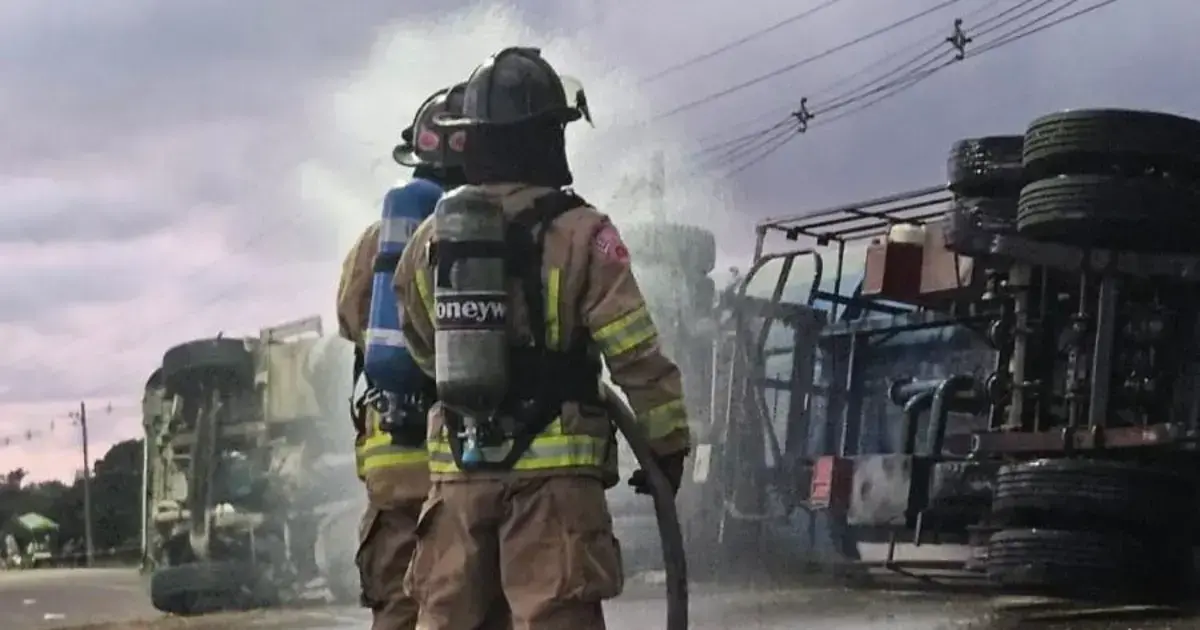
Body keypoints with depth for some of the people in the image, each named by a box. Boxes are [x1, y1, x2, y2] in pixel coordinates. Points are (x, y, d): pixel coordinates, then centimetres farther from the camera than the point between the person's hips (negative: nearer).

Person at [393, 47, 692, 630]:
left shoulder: (429, 240, 7)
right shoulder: (579, 232, -9)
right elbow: (636, 356, -11)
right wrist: (668, 443, 0)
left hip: (457, 468, 5)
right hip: (553, 469, -5)